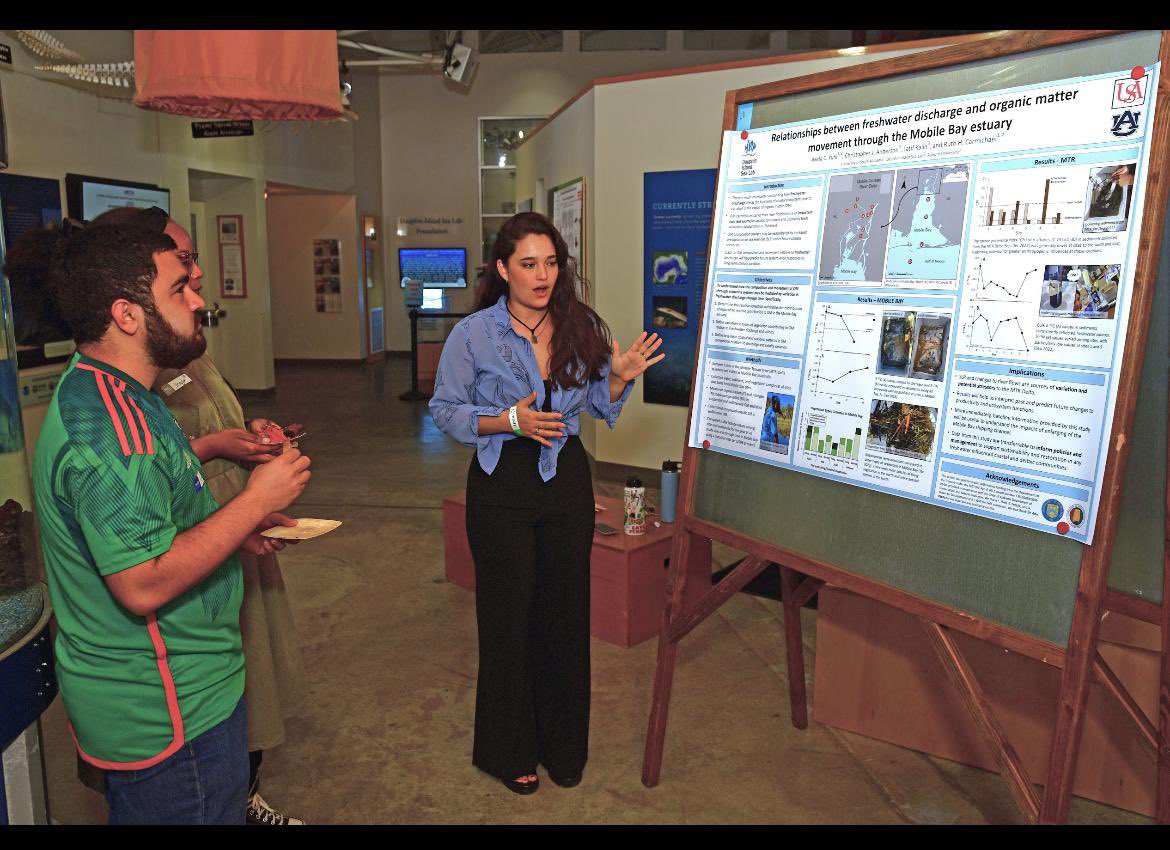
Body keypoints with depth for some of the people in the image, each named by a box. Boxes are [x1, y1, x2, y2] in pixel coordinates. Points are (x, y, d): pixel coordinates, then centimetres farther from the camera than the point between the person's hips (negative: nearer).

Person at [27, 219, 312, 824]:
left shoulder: (101, 394, 8)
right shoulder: (109, 425, -28)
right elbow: (143, 585, -31)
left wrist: (236, 531, 6)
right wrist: (254, 502, -23)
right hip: (173, 713, -10)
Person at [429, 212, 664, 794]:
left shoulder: (580, 327, 2)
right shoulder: (472, 334, -7)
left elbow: (600, 406, 10)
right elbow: (445, 411, -4)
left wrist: (620, 376, -11)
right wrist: (510, 421, -19)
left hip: (567, 479, 3)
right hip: (502, 484, -3)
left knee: (566, 610, 11)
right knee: (508, 615, 7)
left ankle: (563, 745, 33)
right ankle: (507, 751, 30)